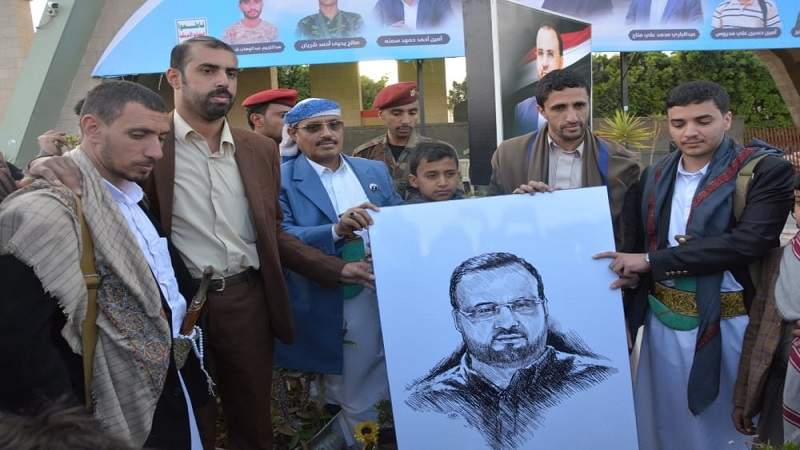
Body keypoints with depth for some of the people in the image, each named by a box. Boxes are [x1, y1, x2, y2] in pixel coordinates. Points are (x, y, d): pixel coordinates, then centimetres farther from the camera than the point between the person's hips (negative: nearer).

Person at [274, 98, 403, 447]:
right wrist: (336, 230, -31)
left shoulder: (375, 170, 10)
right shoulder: (282, 179, -5)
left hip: (388, 295, 5)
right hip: (333, 304, -4)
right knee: (353, 398, 10)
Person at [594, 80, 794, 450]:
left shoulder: (766, 170, -9)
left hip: (724, 325, -5)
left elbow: (748, 242, -22)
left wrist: (651, 262, -20)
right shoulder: (656, 174, 8)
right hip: (662, 321, 5)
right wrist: (632, 270, -7)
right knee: (662, 420, 17)